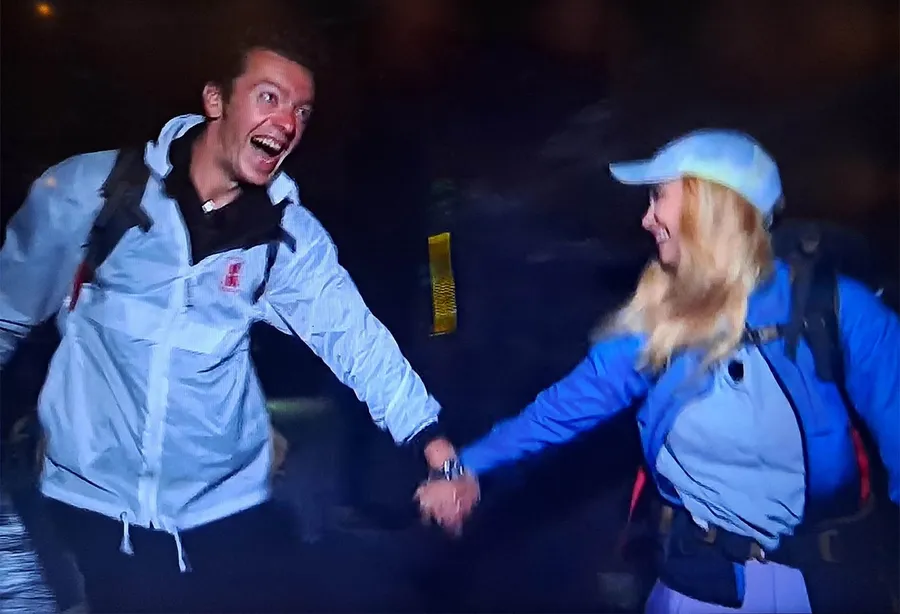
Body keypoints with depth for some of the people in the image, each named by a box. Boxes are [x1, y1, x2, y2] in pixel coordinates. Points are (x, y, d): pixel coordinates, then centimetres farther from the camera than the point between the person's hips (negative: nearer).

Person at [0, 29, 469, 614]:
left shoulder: (291, 235, -4)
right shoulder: (85, 190, -8)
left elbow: (355, 336, -13)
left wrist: (435, 446, -24)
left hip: (227, 511, 2)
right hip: (90, 508, -1)